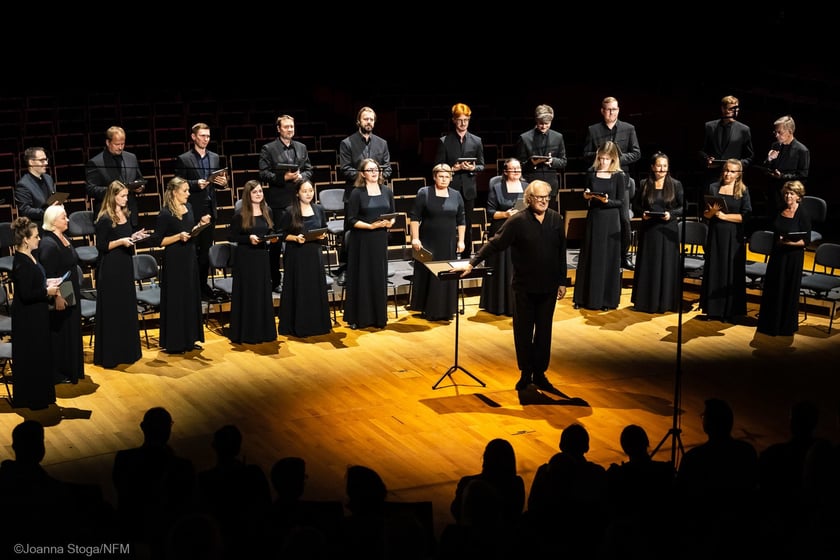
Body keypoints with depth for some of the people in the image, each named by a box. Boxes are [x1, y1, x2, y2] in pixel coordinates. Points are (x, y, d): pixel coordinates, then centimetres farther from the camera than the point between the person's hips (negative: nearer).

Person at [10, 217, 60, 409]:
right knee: (31, 356, 1)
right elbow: (26, 294, -26)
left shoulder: (27, 257, 6)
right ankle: (32, 399, 12)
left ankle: (40, 394, 30)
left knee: (39, 354, 19)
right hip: (28, 319, -10)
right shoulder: (22, 264, -23)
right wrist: (47, 292, -15)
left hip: (35, 315, 10)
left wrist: (47, 283, 6)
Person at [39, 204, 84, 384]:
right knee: (59, 334, 1)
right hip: (59, 297, -10)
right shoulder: (48, 244, -21)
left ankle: (71, 369, 28)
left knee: (71, 333, 17)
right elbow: (49, 275, -25)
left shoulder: (64, 239, 8)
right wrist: (57, 297, -27)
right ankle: (57, 373, 11)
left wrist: (74, 293, 20)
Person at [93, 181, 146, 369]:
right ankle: (109, 355, 4)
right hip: (110, 269, -8)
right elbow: (101, 246, -15)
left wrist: (134, 237, 1)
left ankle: (126, 351, 22)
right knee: (112, 310, -3)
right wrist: (121, 241, -24)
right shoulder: (105, 219, -14)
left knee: (127, 307, 13)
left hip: (125, 265, 8)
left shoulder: (125, 215, 10)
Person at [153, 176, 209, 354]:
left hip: (190, 258, 8)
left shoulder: (188, 207, 6)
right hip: (174, 261, -8)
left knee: (192, 298, 13)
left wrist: (201, 224, 1)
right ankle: (173, 342, 8)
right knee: (175, 300, -1)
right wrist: (178, 237, -24)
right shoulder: (165, 214, -15)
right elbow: (159, 241, -14)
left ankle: (189, 338, 24)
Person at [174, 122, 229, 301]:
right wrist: (196, 184, -21)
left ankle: (203, 284, 17)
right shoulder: (183, 159, -5)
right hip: (193, 210, -5)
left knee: (206, 249, 10)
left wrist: (223, 182, -3)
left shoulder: (215, 157, 12)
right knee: (192, 249, -1)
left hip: (209, 209, 5)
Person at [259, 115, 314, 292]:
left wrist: (301, 176, -7)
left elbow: (309, 170, 15)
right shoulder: (268, 149, -2)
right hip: (279, 201, -4)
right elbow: (264, 174, -7)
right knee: (276, 241, 1)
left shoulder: (301, 148, 13)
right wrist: (283, 178, -18)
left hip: (298, 199, 4)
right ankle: (275, 281, 8)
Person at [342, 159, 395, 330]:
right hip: (361, 241, -4)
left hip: (381, 240, 4)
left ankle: (379, 316, 18)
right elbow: (351, 220, -9)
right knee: (361, 278, 0)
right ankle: (358, 318, 8)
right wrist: (371, 226, -20)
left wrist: (390, 223, -9)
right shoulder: (357, 193, -6)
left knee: (380, 277, 8)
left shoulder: (387, 191, 7)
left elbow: (393, 215, 12)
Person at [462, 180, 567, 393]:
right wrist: (472, 263, -16)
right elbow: (494, 244, -10)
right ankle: (525, 374, 20)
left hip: (548, 287, 2)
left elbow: (561, 253, 7)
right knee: (523, 331, 7)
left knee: (544, 331, 9)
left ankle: (540, 373, 20)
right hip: (524, 286, -2)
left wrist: (562, 282, 8)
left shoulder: (556, 219, 1)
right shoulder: (517, 221, -10)